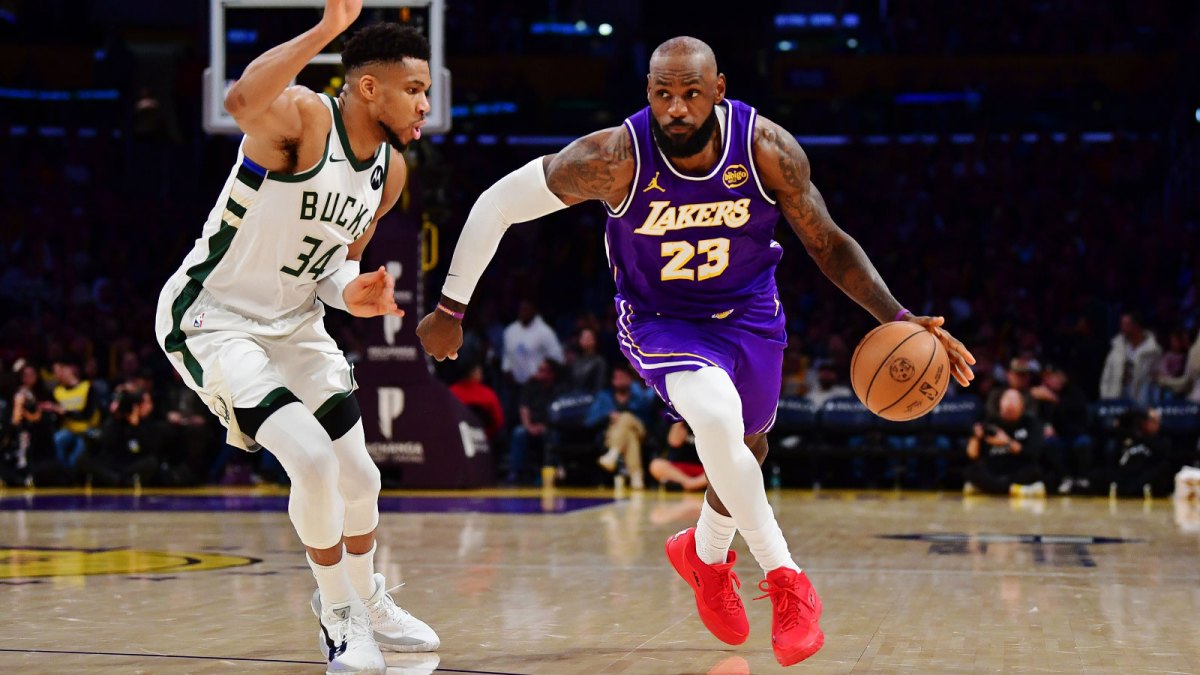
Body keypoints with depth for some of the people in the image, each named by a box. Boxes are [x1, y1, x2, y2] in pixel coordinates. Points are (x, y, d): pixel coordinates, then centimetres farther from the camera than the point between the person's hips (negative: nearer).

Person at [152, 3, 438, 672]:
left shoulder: (391, 169, 0)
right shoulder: (303, 116, -24)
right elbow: (242, 102, -50)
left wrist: (350, 290, -10)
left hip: (294, 323, 8)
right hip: (213, 318, -8)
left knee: (359, 477, 11)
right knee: (313, 459, -22)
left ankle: (367, 601, 39)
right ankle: (339, 615, 0)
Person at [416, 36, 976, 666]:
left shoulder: (767, 148, -23)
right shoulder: (616, 158, -29)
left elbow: (828, 244, -11)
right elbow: (497, 204, -17)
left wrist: (897, 319, -25)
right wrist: (450, 310, -10)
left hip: (747, 312, 3)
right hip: (658, 319, -3)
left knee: (744, 449, 21)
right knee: (716, 415, -32)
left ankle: (707, 553, 55)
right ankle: (785, 580, -18)